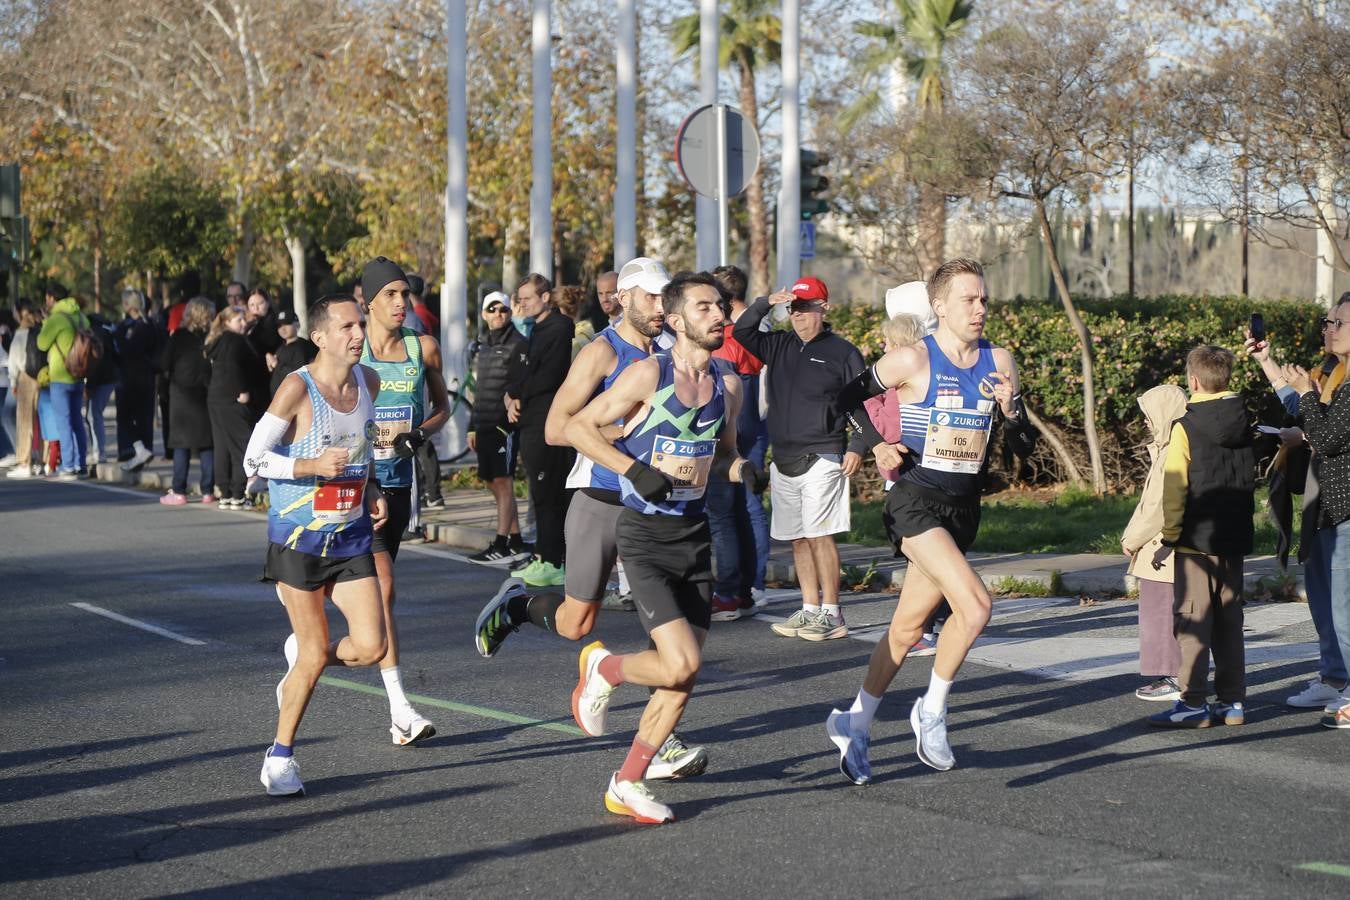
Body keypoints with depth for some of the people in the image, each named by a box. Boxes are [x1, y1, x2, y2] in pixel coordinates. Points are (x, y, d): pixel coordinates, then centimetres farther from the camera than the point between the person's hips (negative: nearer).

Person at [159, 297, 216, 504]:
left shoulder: (178, 336, -7)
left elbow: (164, 365, -4)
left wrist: (172, 378, 14)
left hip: (182, 394, -1)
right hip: (206, 394, 1)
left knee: (181, 444, 2)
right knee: (207, 444, 7)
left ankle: (179, 492, -1)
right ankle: (208, 491, 7)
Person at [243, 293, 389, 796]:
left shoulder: (369, 382, 3)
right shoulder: (298, 388, -15)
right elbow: (253, 459, -12)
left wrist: (372, 491, 7)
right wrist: (312, 466, -25)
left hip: (353, 536, 5)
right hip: (299, 539, -5)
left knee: (370, 647, -6)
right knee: (316, 653, -1)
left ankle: (301, 660, 28)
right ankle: (280, 758, 18)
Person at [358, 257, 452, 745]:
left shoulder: (424, 348, 5)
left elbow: (443, 407, 17)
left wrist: (419, 433, -3)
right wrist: (369, 432, -16)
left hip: (399, 479, 5)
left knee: (374, 585, 10)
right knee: (382, 586, -17)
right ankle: (399, 707, -13)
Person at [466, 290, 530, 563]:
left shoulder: (517, 344, -5)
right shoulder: (484, 345, 18)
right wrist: (473, 426, 20)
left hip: (505, 424, -8)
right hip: (484, 424, 8)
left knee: (502, 481, -8)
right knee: (493, 482, 10)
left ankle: (502, 546, -7)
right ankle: (516, 542, 17)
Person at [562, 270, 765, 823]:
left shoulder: (728, 385, 8)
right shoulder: (650, 374, -10)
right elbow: (578, 427, -8)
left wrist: (742, 470, 2)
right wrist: (637, 471, -18)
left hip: (694, 533, 6)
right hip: (645, 534, -6)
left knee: (684, 680, 5)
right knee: (680, 663, -18)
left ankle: (626, 786, 18)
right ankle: (603, 668, 13)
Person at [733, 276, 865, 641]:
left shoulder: (843, 352, -1)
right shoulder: (779, 346, 13)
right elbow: (741, 333, 10)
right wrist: (766, 304, -3)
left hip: (821, 459, -6)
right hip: (783, 460, 6)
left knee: (819, 536, -11)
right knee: (798, 539, 8)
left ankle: (832, 615, -8)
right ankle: (810, 610, 15)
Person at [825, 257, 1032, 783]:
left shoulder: (999, 362, 5)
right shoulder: (913, 360, -9)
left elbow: (1021, 433, 8)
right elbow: (851, 396, 3)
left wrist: (1011, 407, -12)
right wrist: (877, 444, -9)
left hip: (964, 507, 6)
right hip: (916, 502, -6)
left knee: (908, 627, 12)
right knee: (975, 606, -23)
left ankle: (855, 725, 27)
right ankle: (932, 711, -4)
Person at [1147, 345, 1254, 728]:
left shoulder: (1186, 427, -11)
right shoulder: (1248, 423, 6)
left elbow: (1174, 488, -12)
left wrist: (1169, 538, -7)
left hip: (1197, 539, -6)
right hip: (1235, 539, 6)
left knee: (1192, 619, -2)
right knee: (1229, 618, 12)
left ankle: (1194, 703, -4)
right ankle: (1233, 701, 12)